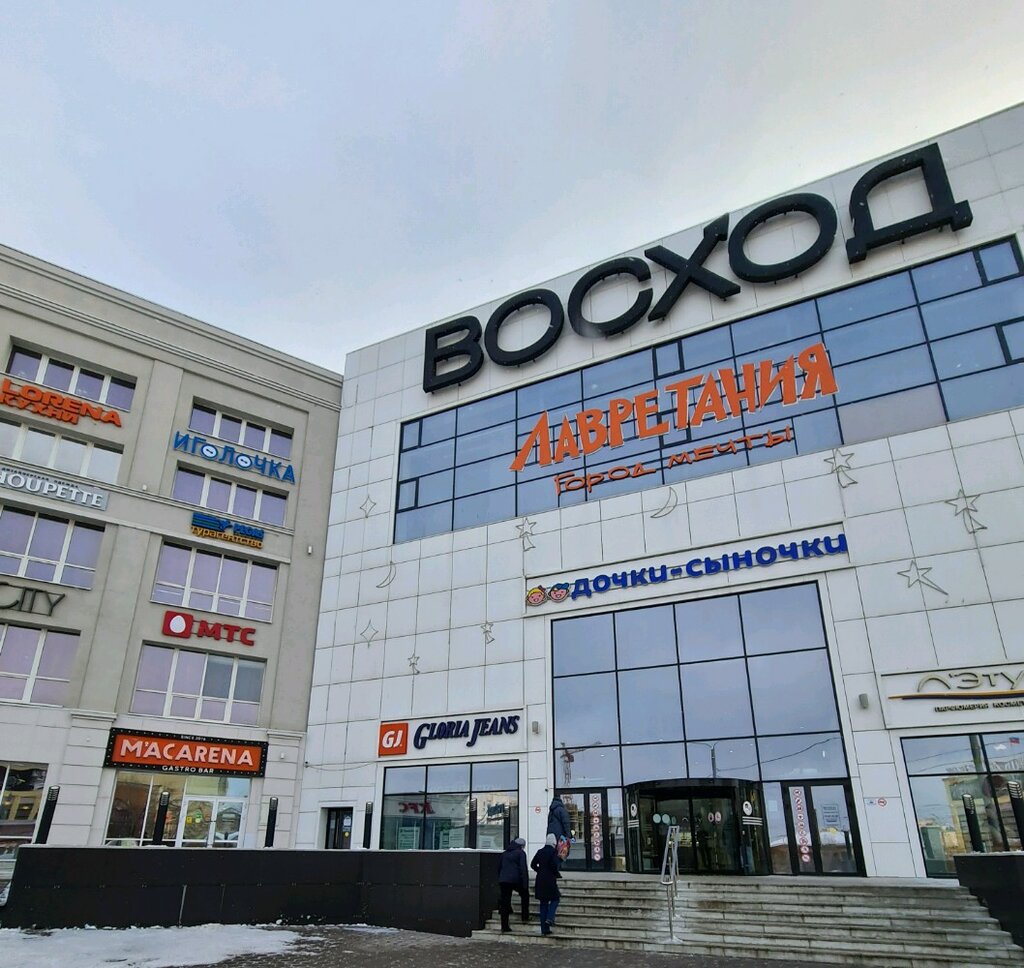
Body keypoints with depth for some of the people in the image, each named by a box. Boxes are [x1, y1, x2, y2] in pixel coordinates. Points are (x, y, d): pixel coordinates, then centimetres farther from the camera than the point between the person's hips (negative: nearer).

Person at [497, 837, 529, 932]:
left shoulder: (505, 853, 18)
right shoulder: (521, 853, -1)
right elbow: (523, 869, -9)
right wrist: (525, 884, -8)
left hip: (503, 880, 5)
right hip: (515, 880, -5)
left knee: (505, 902, 6)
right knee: (525, 895, 20)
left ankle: (504, 927, 3)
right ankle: (525, 917, 19)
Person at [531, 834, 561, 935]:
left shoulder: (540, 851, 9)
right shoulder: (553, 851, -8)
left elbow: (533, 864, 9)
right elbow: (554, 864, -18)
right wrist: (556, 873, 0)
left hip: (540, 880, 6)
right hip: (550, 880, -6)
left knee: (543, 903, 11)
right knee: (555, 898, 13)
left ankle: (544, 929, 11)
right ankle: (549, 918, -7)